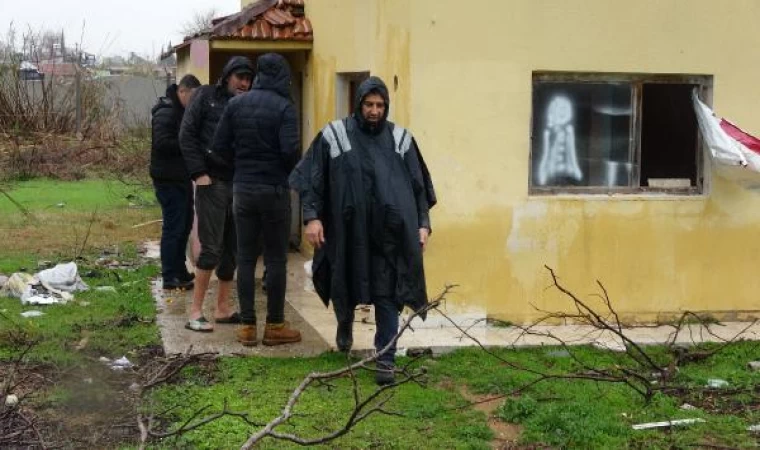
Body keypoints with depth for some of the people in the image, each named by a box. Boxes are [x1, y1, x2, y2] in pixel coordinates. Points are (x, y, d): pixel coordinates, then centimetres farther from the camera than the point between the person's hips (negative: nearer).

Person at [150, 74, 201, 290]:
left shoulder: (181, 112, 15)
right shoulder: (165, 112, -16)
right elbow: (162, 142, -26)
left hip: (181, 177, 10)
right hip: (168, 179, -10)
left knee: (184, 224, 16)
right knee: (173, 226, -6)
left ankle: (180, 271, 27)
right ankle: (170, 277, 0)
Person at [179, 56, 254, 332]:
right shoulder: (207, 96, 2)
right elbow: (187, 135, -2)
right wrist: (199, 173, -9)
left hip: (239, 184, 5)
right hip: (212, 182, -4)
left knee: (232, 250, 8)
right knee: (211, 248, -7)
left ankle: (223, 309, 19)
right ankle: (195, 312, 1)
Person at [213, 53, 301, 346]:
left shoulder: (236, 105, 4)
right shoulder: (284, 107, -11)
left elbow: (220, 146, 3)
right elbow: (290, 150, -19)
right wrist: (294, 172, 1)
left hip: (242, 188, 4)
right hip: (274, 189, -4)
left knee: (245, 258, 9)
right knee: (276, 259, 4)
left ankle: (247, 325, 11)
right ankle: (275, 326, 10)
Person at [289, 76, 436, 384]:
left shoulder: (400, 139, 5)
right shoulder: (334, 135, -1)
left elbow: (418, 185, 10)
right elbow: (312, 180, -1)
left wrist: (423, 223, 5)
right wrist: (312, 217, -11)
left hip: (390, 232, 0)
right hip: (349, 230, 0)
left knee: (387, 294, -3)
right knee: (345, 285, 14)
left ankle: (386, 359, 3)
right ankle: (345, 324, 47)